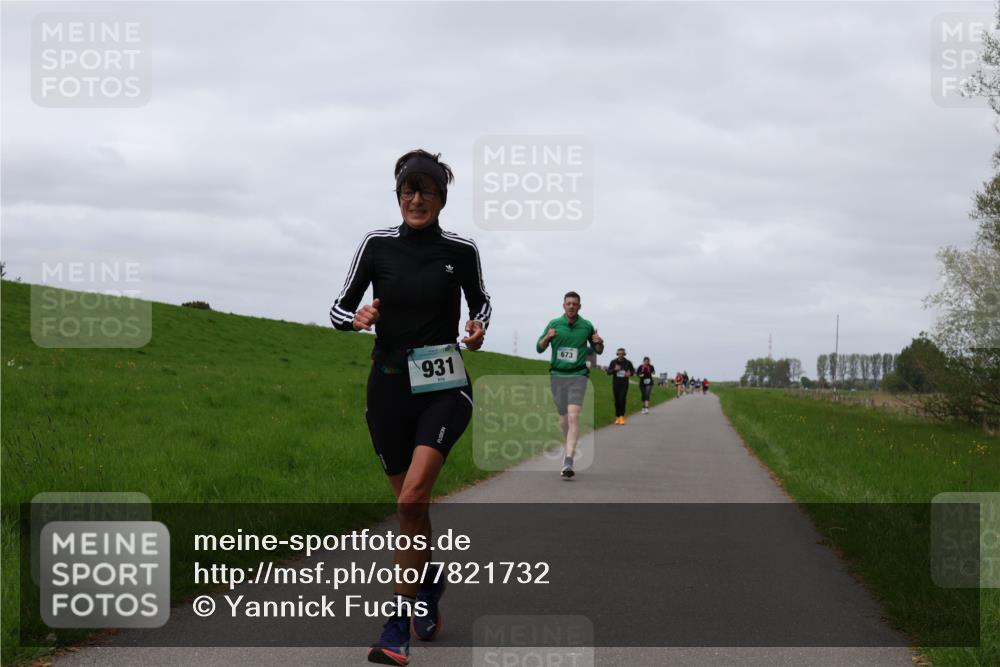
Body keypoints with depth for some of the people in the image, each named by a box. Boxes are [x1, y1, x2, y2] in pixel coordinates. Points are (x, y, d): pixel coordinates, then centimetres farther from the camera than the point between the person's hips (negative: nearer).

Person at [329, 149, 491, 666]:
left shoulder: (461, 250, -1)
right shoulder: (377, 244, -1)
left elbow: (480, 300, 17)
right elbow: (339, 308, 3)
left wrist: (478, 326, -5)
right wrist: (358, 318, -20)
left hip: (443, 387, -2)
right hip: (389, 385, 2)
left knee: (412, 498, -20)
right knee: (410, 504, 11)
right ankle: (430, 581, 40)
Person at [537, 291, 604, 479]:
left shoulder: (587, 326, 2)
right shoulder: (554, 324, 2)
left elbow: (598, 351, 13)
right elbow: (539, 348, 6)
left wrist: (599, 342, -10)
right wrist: (547, 338, -14)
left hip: (578, 376, -2)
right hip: (557, 375, 2)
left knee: (573, 416, -17)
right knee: (563, 418, 11)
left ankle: (568, 463, -23)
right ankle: (569, 446, 41)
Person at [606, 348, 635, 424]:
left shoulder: (628, 362, -3)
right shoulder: (613, 362, -2)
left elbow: (633, 371, 12)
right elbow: (608, 372, -3)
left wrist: (630, 374, -11)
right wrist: (615, 369, -22)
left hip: (624, 384, -1)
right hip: (615, 384, 2)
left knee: (622, 399, -16)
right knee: (617, 400, 5)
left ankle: (622, 417, -12)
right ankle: (618, 417, 16)